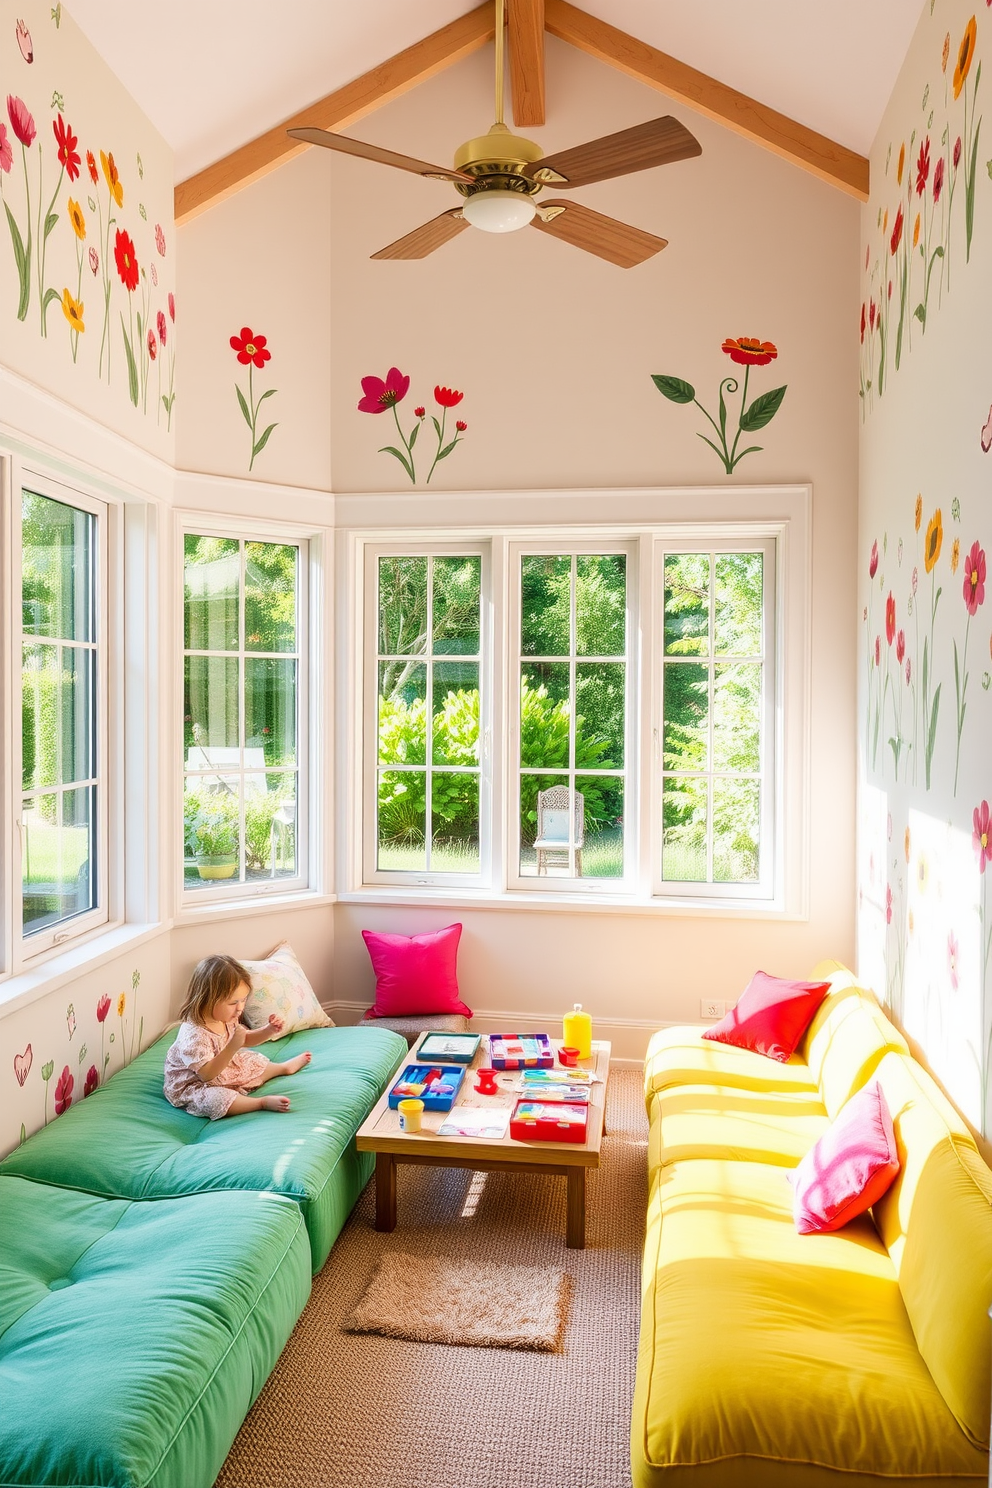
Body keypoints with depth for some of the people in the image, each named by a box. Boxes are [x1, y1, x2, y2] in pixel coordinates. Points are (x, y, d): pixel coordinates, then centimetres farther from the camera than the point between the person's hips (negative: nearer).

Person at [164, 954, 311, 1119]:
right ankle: (262, 1102, -26)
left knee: (253, 1062, 14)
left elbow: (245, 1040, 12)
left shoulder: (226, 1018, -6)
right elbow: (207, 1074, -35)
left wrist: (268, 1031, -6)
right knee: (214, 1100, -36)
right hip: (191, 1086, -9)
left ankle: (285, 1067, 40)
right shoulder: (193, 1035, -35)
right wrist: (232, 1048, -44)